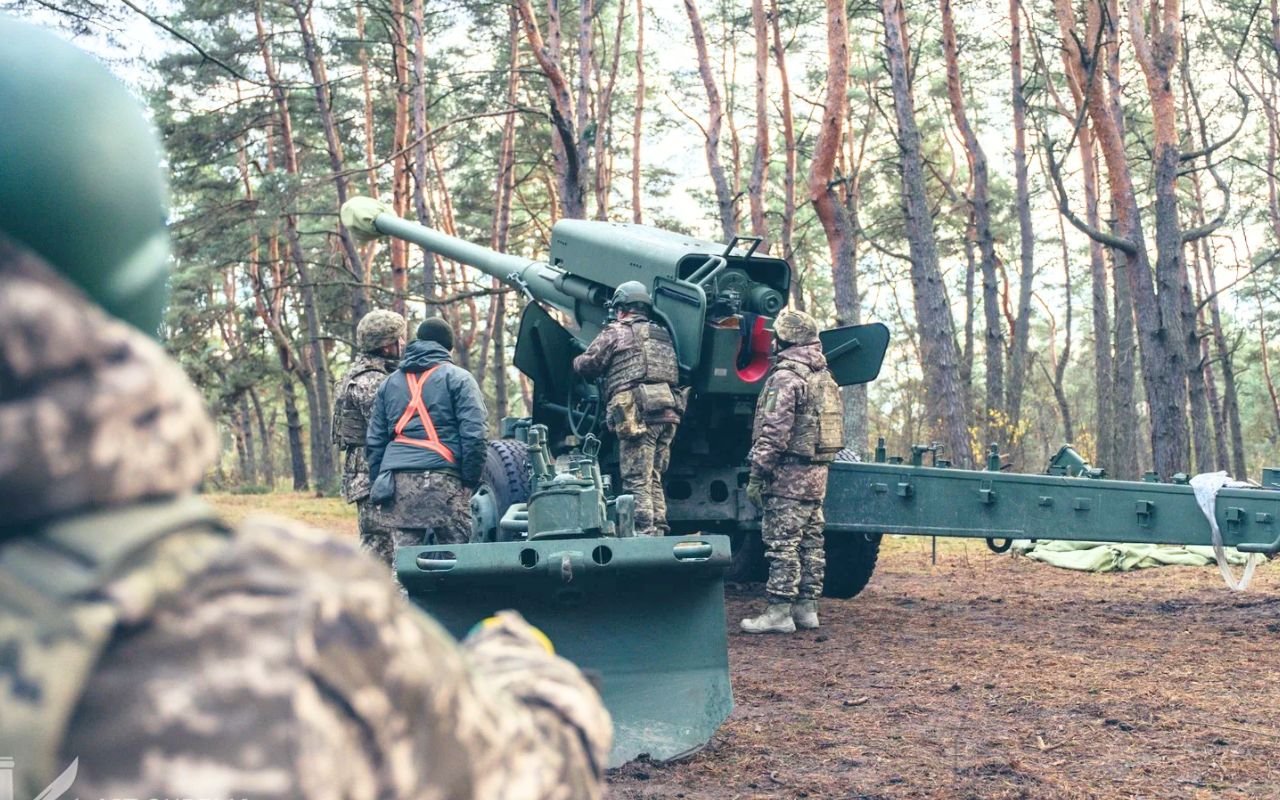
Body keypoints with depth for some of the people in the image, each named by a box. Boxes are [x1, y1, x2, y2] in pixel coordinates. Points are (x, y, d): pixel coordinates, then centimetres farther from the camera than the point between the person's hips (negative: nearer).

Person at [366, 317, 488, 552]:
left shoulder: (389, 383, 20)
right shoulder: (457, 378, 4)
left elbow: (374, 440, 18)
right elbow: (473, 435, -6)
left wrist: (379, 482, 21)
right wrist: (471, 480, 0)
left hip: (398, 482, 5)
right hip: (442, 479, -5)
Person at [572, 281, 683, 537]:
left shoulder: (616, 332, 4)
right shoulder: (662, 334, 24)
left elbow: (586, 365, 7)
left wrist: (577, 361, 30)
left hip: (638, 414, -7)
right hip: (668, 411, 7)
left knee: (637, 480, -7)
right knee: (653, 479, 13)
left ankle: (644, 533, -13)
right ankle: (659, 532, 12)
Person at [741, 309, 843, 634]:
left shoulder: (786, 377, -14)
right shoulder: (825, 377, 14)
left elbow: (774, 433, -19)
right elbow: (835, 426, 19)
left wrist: (757, 474, -16)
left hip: (789, 473, -9)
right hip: (818, 472, 9)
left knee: (782, 543, -6)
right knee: (810, 541, 12)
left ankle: (779, 612, -4)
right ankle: (807, 607, 18)